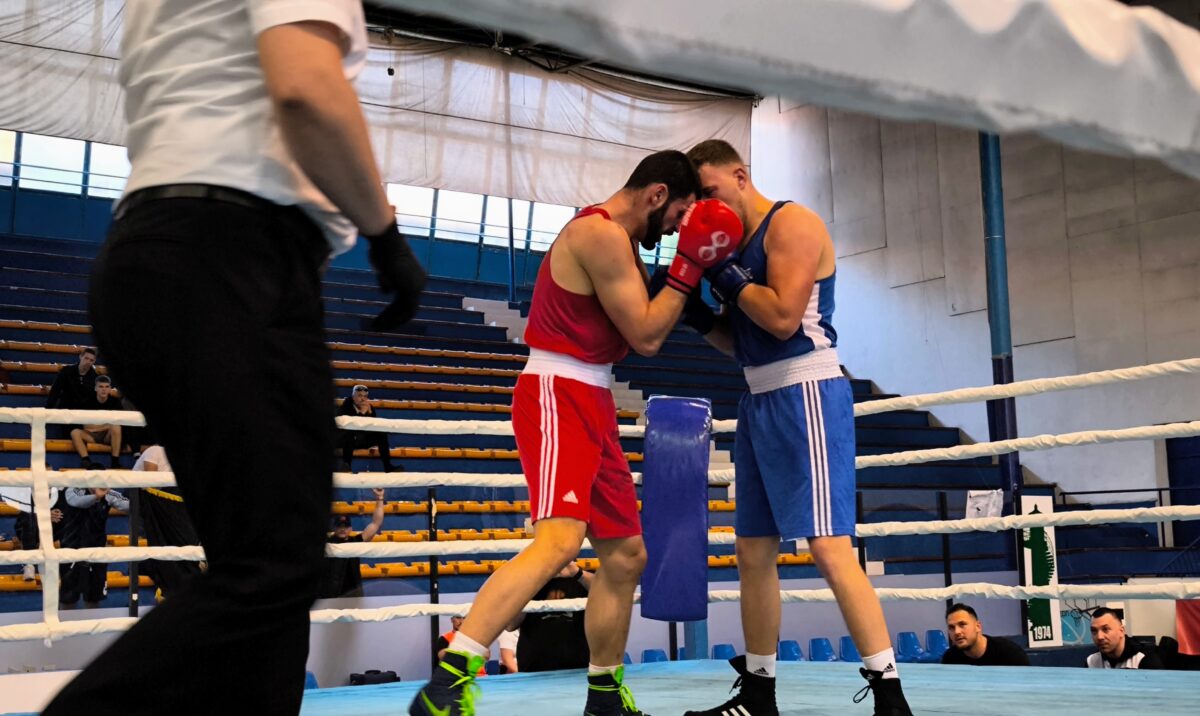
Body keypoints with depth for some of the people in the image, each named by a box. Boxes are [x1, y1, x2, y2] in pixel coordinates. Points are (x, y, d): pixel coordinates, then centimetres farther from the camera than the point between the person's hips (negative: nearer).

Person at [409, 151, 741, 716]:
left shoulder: (615, 238, 19)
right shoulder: (602, 233, -13)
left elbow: (644, 322, 22)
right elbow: (646, 337, -13)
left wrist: (688, 276, 13)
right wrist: (690, 262, -7)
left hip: (591, 403, 11)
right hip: (558, 396, -11)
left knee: (625, 554, 13)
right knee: (559, 539, -27)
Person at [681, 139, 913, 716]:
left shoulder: (791, 223, -9)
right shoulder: (737, 243, 17)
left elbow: (783, 318, -21)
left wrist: (724, 273, -12)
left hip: (806, 396, -9)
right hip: (760, 402, 9)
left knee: (829, 547, -15)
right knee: (753, 551, 10)